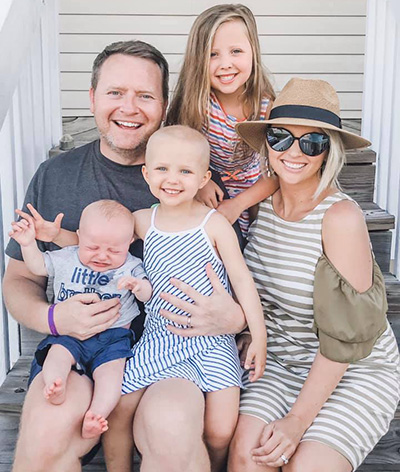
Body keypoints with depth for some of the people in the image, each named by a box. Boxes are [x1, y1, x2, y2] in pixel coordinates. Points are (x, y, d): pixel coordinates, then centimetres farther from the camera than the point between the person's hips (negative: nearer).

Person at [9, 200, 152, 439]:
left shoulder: (130, 267, 2)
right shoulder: (66, 258, 7)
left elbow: (147, 295, -2)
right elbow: (38, 266, 16)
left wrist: (138, 285, -26)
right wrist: (28, 244, 0)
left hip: (113, 335, -2)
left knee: (111, 369, -26)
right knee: (57, 353, -27)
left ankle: (96, 417, -37)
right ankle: (56, 389, -49)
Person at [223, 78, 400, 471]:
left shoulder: (340, 217, -20)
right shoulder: (261, 204, -3)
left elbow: (345, 336, -18)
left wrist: (298, 419, -17)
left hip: (356, 371, -3)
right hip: (279, 363, 4)